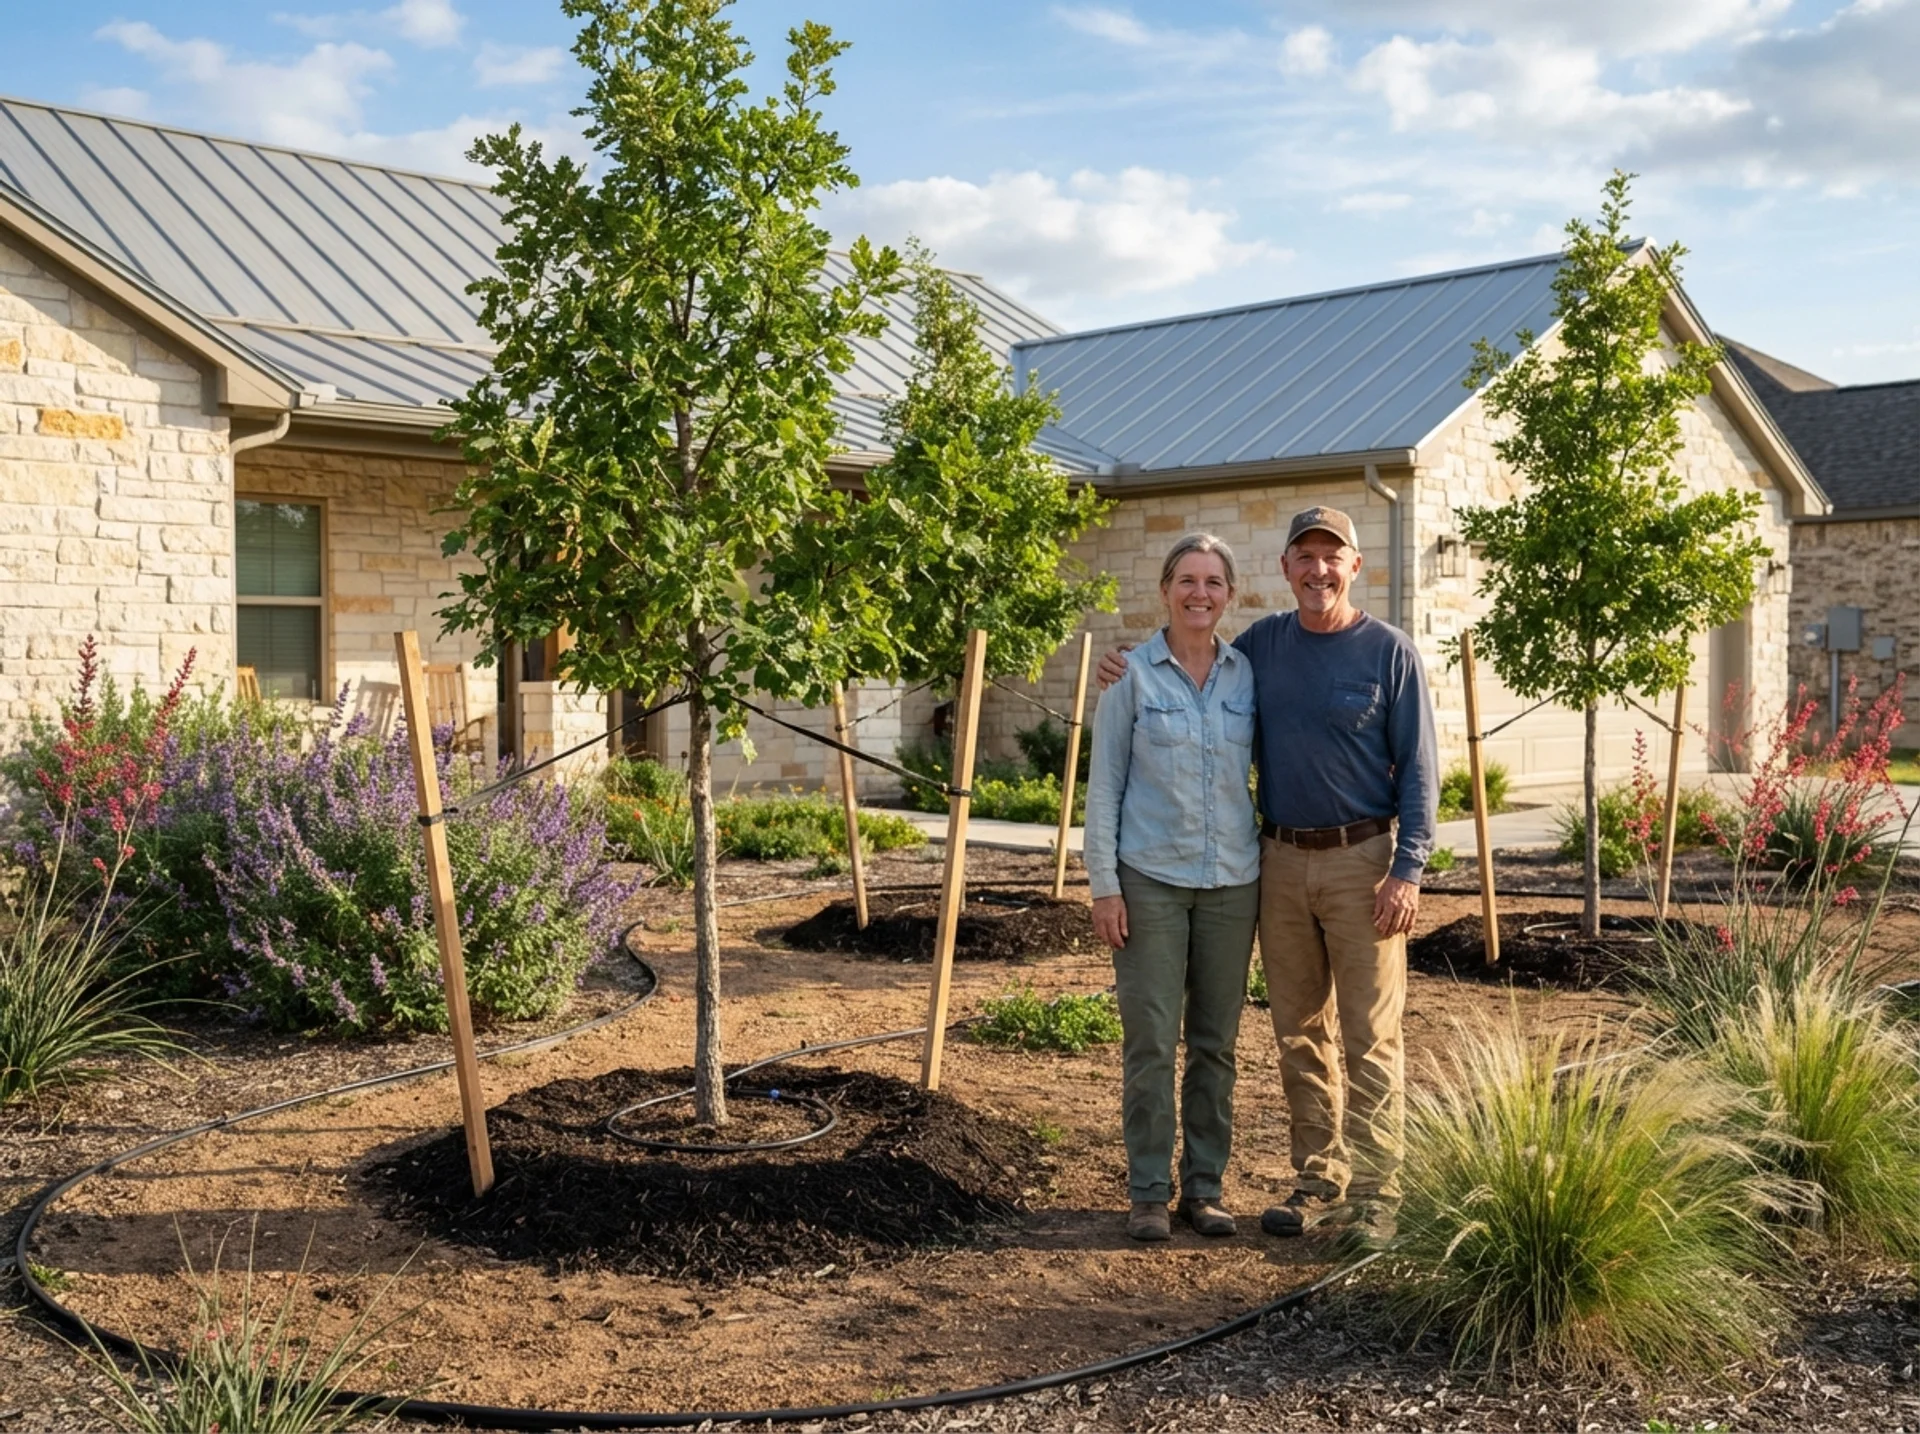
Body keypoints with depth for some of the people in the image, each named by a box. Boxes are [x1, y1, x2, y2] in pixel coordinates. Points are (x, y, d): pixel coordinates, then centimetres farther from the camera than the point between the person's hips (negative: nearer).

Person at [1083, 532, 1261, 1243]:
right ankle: (1148, 1192, 10)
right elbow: (1103, 784, -2)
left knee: (1215, 1041, 9)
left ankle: (1204, 1186, 20)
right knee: (1150, 1041, -1)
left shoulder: (1249, 676, 5)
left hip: (1231, 881, 3)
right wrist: (1103, 884, -7)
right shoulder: (1131, 676, -3)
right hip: (1151, 878, -3)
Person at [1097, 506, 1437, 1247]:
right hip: (1280, 860, 5)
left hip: (1361, 860, -4)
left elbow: (1417, 769, -5)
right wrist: (1134, 670, 5)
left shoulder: (1389, 651, -4)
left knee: (1370, 1034, -1)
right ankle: (1318, 1179, 21)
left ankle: (1373, 1192, 6)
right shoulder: (1264, 642, 8)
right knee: (1299, 1032, 10)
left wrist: (1408, 870, -13)